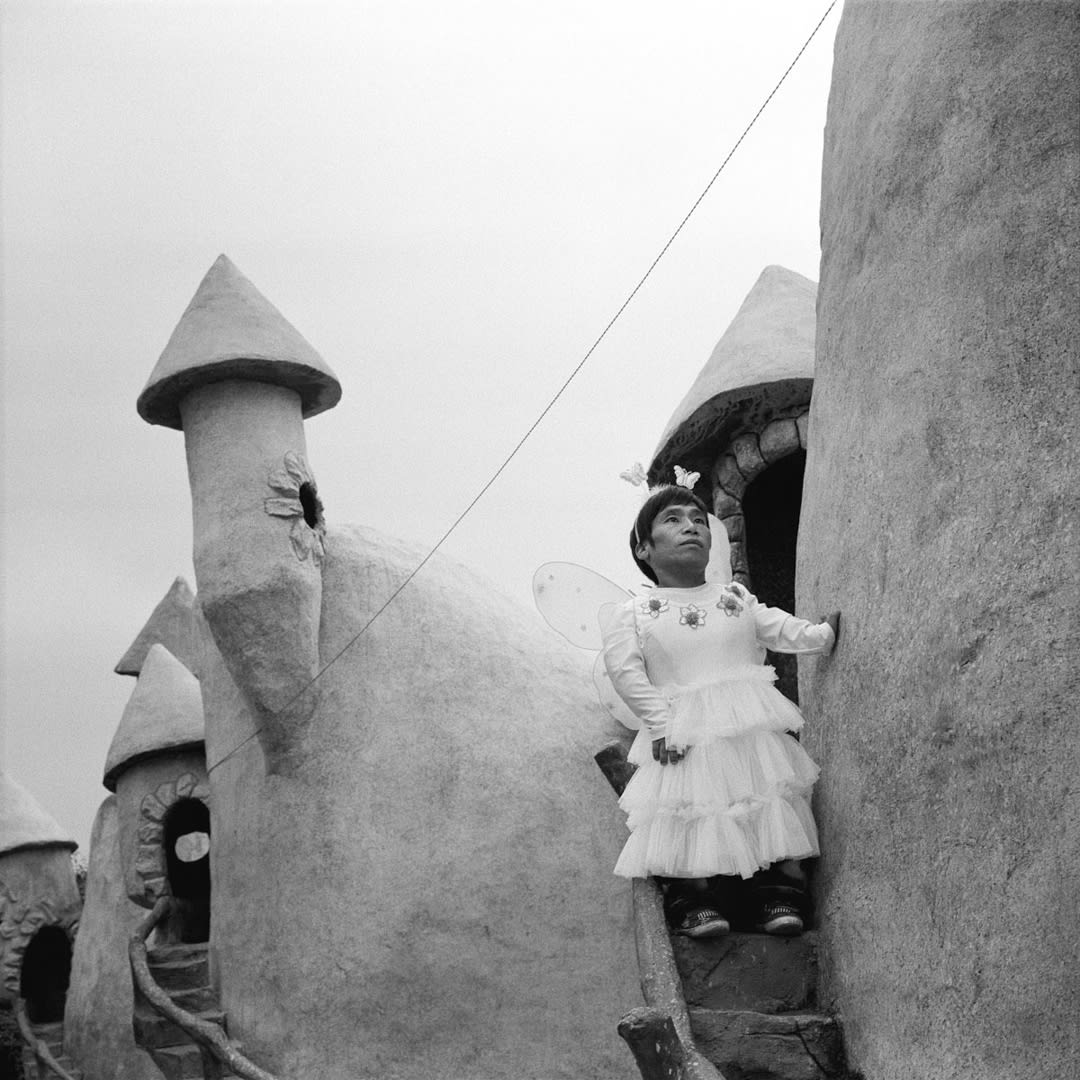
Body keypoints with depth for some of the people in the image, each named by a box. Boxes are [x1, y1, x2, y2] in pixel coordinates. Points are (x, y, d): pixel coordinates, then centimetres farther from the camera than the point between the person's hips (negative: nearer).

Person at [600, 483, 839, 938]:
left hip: (753, 729, 3)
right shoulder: (632, 614, 5)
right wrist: (662, 724, -16)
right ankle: (694, 897, -3)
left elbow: (786, 631, 13)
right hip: (686, 737, -3)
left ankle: (779, 893, 3)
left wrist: (824, 632, -4)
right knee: (691, 816, -12)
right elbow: (625, 671, -6)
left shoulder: (738, 598, 17)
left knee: (772, 811, -3)